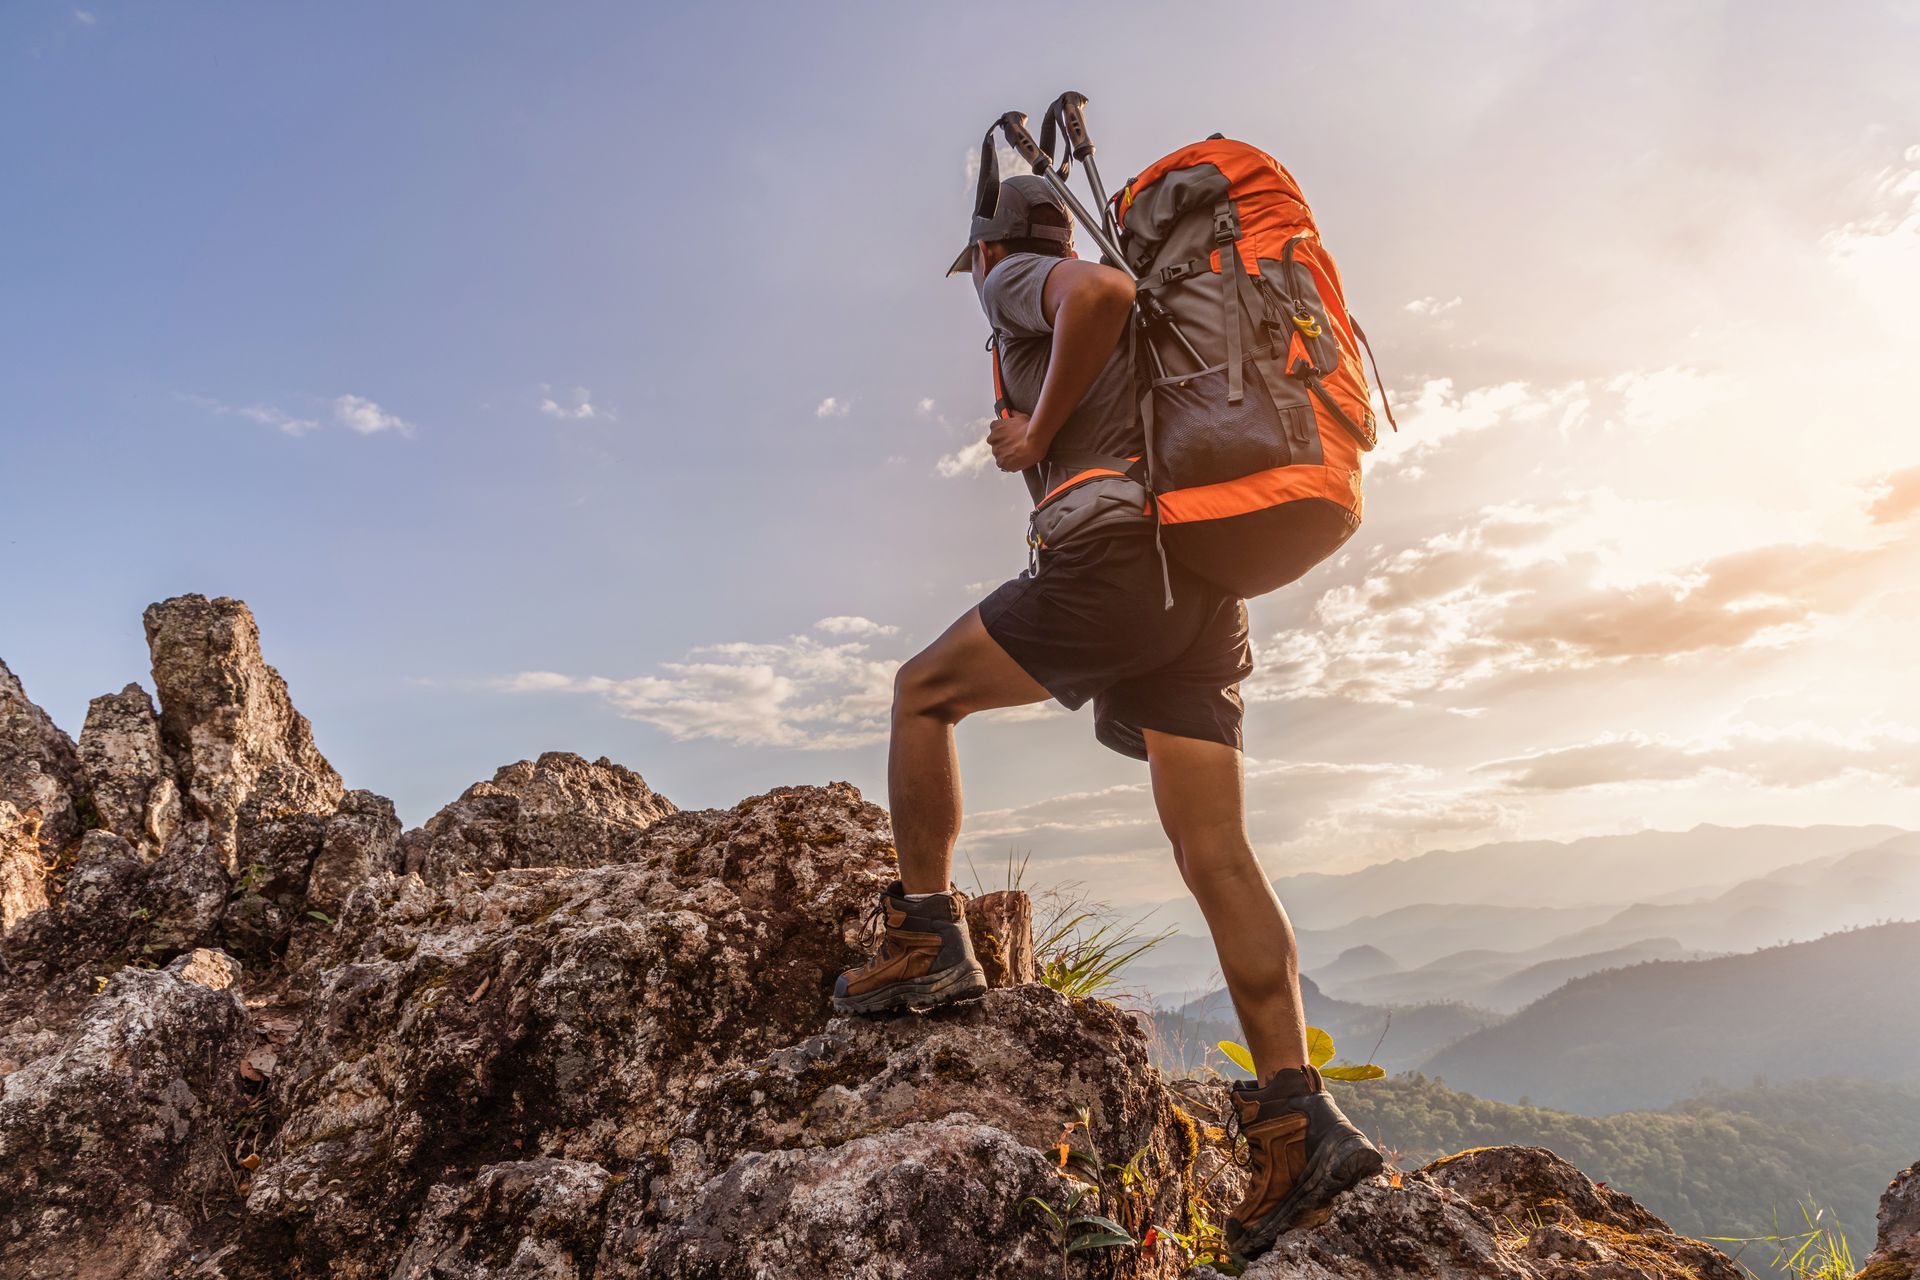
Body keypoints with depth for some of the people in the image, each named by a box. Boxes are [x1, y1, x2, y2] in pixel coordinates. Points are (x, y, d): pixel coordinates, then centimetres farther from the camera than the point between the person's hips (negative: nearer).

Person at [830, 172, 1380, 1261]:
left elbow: (1102, 289, -14)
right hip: (1209, 587, 8)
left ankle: (928, 939, 9)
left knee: (924, 692, 11)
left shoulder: (1018, 280, 10)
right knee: (1217, 852, 1)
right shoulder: (1122, 341, 34)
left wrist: (1036, 435, -6)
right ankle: (1299, 1117, -4)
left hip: (1116, 557, -8)